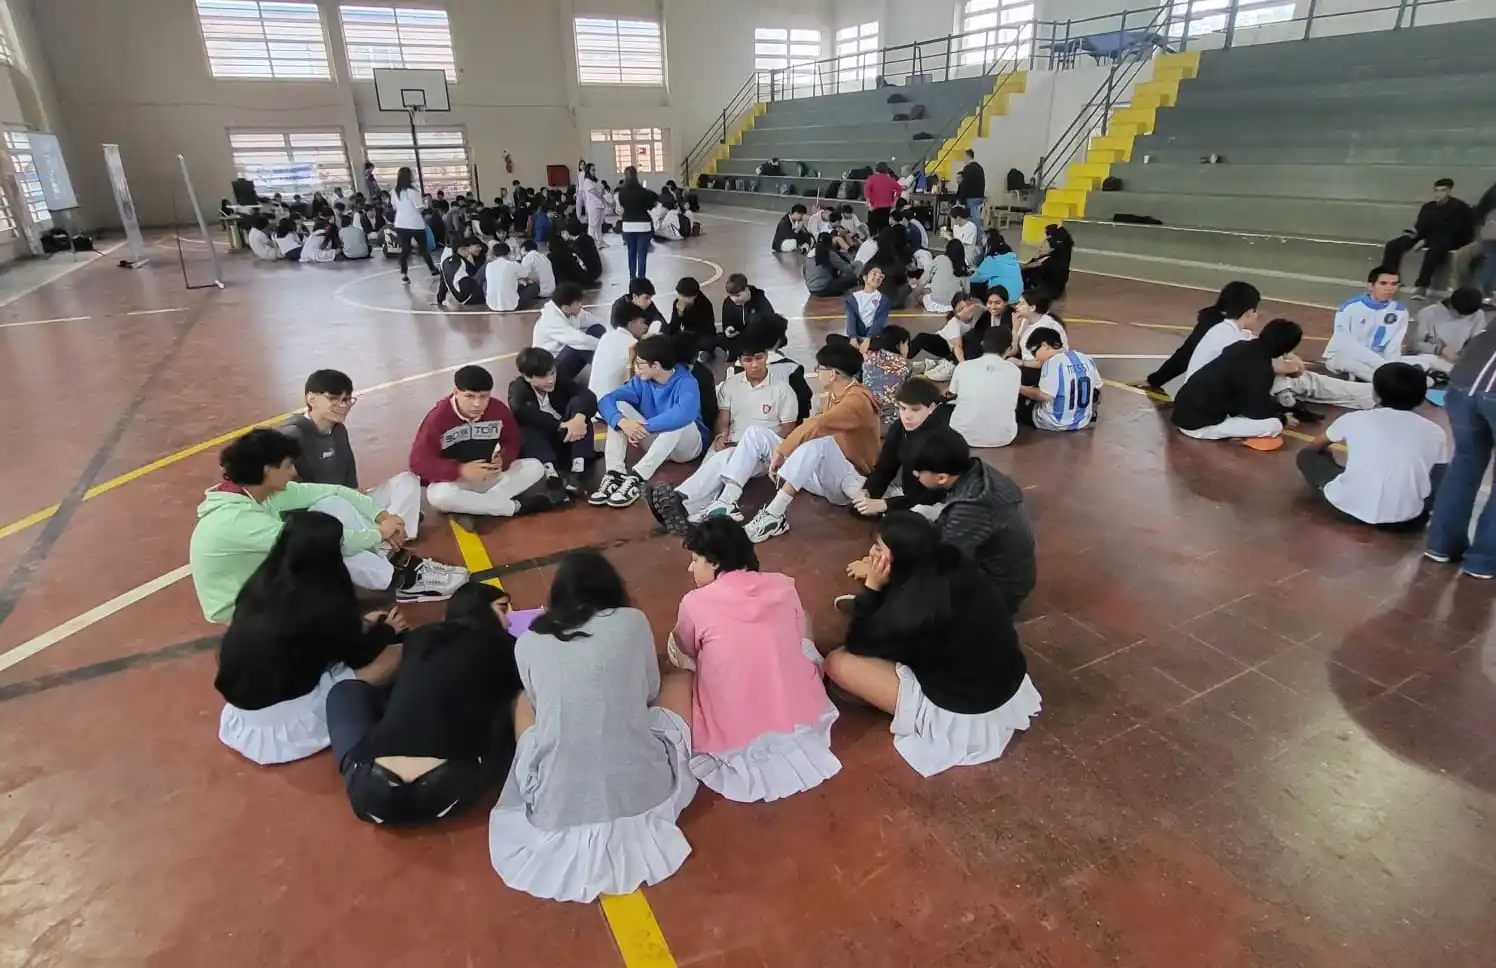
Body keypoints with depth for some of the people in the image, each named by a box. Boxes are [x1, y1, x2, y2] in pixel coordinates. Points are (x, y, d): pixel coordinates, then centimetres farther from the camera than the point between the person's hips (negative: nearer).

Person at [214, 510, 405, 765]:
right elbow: (358, 654, -4)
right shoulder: (323, 602, -23)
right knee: (394, 655, -6)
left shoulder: (261, 581, -3)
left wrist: (361, 624, 19)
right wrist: (387, 630, 15)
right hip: (282, 712, -7)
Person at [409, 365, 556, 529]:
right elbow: (419, 462, -23)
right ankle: (517, 506, -25)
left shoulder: (498, 409, -11)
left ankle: (472, 509, -26)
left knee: (536, 467, -16)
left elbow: (513, 440, 2)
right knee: (439, 496, -39)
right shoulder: (438, 417, -21)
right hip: (454, 481, -3)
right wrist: (461, 470, -37)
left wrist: (503, 459, -23)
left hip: (490, 476, 4)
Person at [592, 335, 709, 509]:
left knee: (679, 421, -37)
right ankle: (614, 475, -27)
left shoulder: (686, 382, -23)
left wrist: (644, 426, -40)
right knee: (619, 407, -12)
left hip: (687, 445, -5)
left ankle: (637, 478, -39)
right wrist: (622, 422, -35)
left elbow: (683, 414, -44)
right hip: (655, 442, 5)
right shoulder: (642, 381, -5)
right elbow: (606, 400, -14)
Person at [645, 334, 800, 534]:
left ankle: (726, 501, -56)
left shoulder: (782, 389, 4)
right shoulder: (730, 385, 13)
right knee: (720, 460, -35)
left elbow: (788, 431, 4)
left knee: (754, 432, -38)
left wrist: (776, 452, -12)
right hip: (734, 450, 2)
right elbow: (722, 420, 9)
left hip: (768, 453, -2)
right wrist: (721, 437, -13)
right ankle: (681, 504, -67)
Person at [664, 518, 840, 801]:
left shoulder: (695, 602, -11)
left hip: (734, 735, -4)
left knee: (673, 681, 24)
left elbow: (682, 656, 10)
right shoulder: (783, 586, -4)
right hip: (800, 718, 4)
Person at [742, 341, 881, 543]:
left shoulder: (857, 400, -23)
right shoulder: (834, 395, 9)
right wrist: (782, 450, -9)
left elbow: (816, 426, -36)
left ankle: (774, 516, -42)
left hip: (852, 483, -9)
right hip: (827, 476, 9)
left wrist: (781, 451, -29)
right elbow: (815, 428, 5)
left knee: (819, 441, -42)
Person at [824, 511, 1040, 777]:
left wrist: (872, 586, -14)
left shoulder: (915, 602, -29)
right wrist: (864, 602, 3)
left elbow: (857, 644, -11)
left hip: (963, 711, -8)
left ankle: (927, 718, 6)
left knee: (838, 662, -8)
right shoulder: (953, 567, -6)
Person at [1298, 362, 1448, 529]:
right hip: (1404, 519, 3)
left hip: (1350, 505, -3)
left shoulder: (1355, 419, 1)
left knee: (1307, 455, 19)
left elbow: (1314, 446, 19)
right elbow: (1439, 483, 12)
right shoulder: (1435, 433, 2)